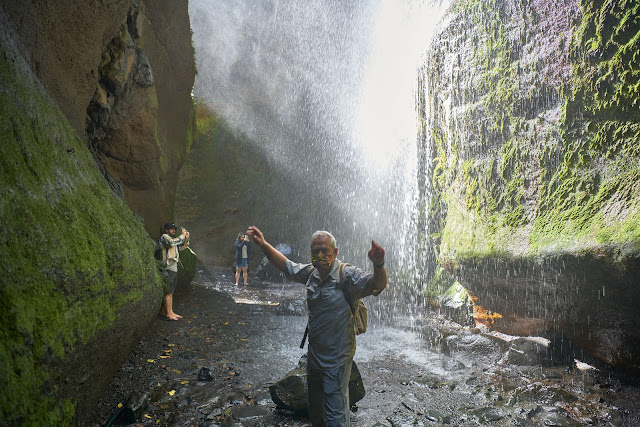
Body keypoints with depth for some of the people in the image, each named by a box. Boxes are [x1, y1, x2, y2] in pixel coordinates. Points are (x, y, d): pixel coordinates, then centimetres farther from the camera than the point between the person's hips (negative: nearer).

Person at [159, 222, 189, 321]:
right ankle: (168, 314, -4)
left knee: (171, 292, 11)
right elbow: (172, 242, -25)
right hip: (168, 268, -9)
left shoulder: (172, 238, 22)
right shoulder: (164, 237, -5)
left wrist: (186, 238, 12)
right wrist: (182, 236, -15)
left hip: (174, 268, 9)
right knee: (168, 293, -7)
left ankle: (171, 312, 16)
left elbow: (182, 247, 28)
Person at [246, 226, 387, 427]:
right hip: (314, 354, 7)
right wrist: (263, 245, 3)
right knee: (314, 405, 28)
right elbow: (286, 266, 13)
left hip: (336, 359, -7)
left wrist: (378, 265, -56)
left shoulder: (347, 275, -21)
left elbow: (377, 285, -34)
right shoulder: (311, 272, -1)